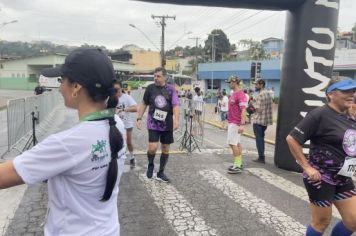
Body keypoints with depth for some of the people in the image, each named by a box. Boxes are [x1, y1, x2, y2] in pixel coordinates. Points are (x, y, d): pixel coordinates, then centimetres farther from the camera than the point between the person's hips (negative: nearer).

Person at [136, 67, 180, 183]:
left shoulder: (171, 89, -2)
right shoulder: (150, 88, 1)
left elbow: (176, 105, -10)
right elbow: (144, 104, 10)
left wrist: (176, 119, -26)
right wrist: (139, 118, 3)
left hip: (167, 124, 1)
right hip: (153, 123, -1)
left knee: (166, 149, 8)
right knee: (152, 148, -13)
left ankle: (161, 173, 26)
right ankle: (150, 165, 20)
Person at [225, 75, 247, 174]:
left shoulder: (240, 94, -16)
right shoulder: (233, 94, 14)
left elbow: (243, 110, -23)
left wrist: (242, 125, -28)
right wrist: (228, 122, 22)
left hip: (235, 123, -10)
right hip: (232, 123, 10)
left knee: (232, 143, -9)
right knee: (237, 143, 13)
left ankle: (237, 166, -3)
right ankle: (239, 164, 20)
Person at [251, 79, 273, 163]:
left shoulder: (260, 95, -17)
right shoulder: (269, 93, 11)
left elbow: (259, 109, -22)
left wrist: (253, 105, -4)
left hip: (258, 120, -9)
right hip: (266, 120, 9)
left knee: (259, 138, 0)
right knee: (261, 138, 17)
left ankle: (261, 157, 4)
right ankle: (262, 156, 22)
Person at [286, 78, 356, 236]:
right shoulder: (320, 115, -18)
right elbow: (291, 139, -22)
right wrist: (307, 167, -20)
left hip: (343, 178, 7)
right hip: (321, 178, -7)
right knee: (322, 221, 7)